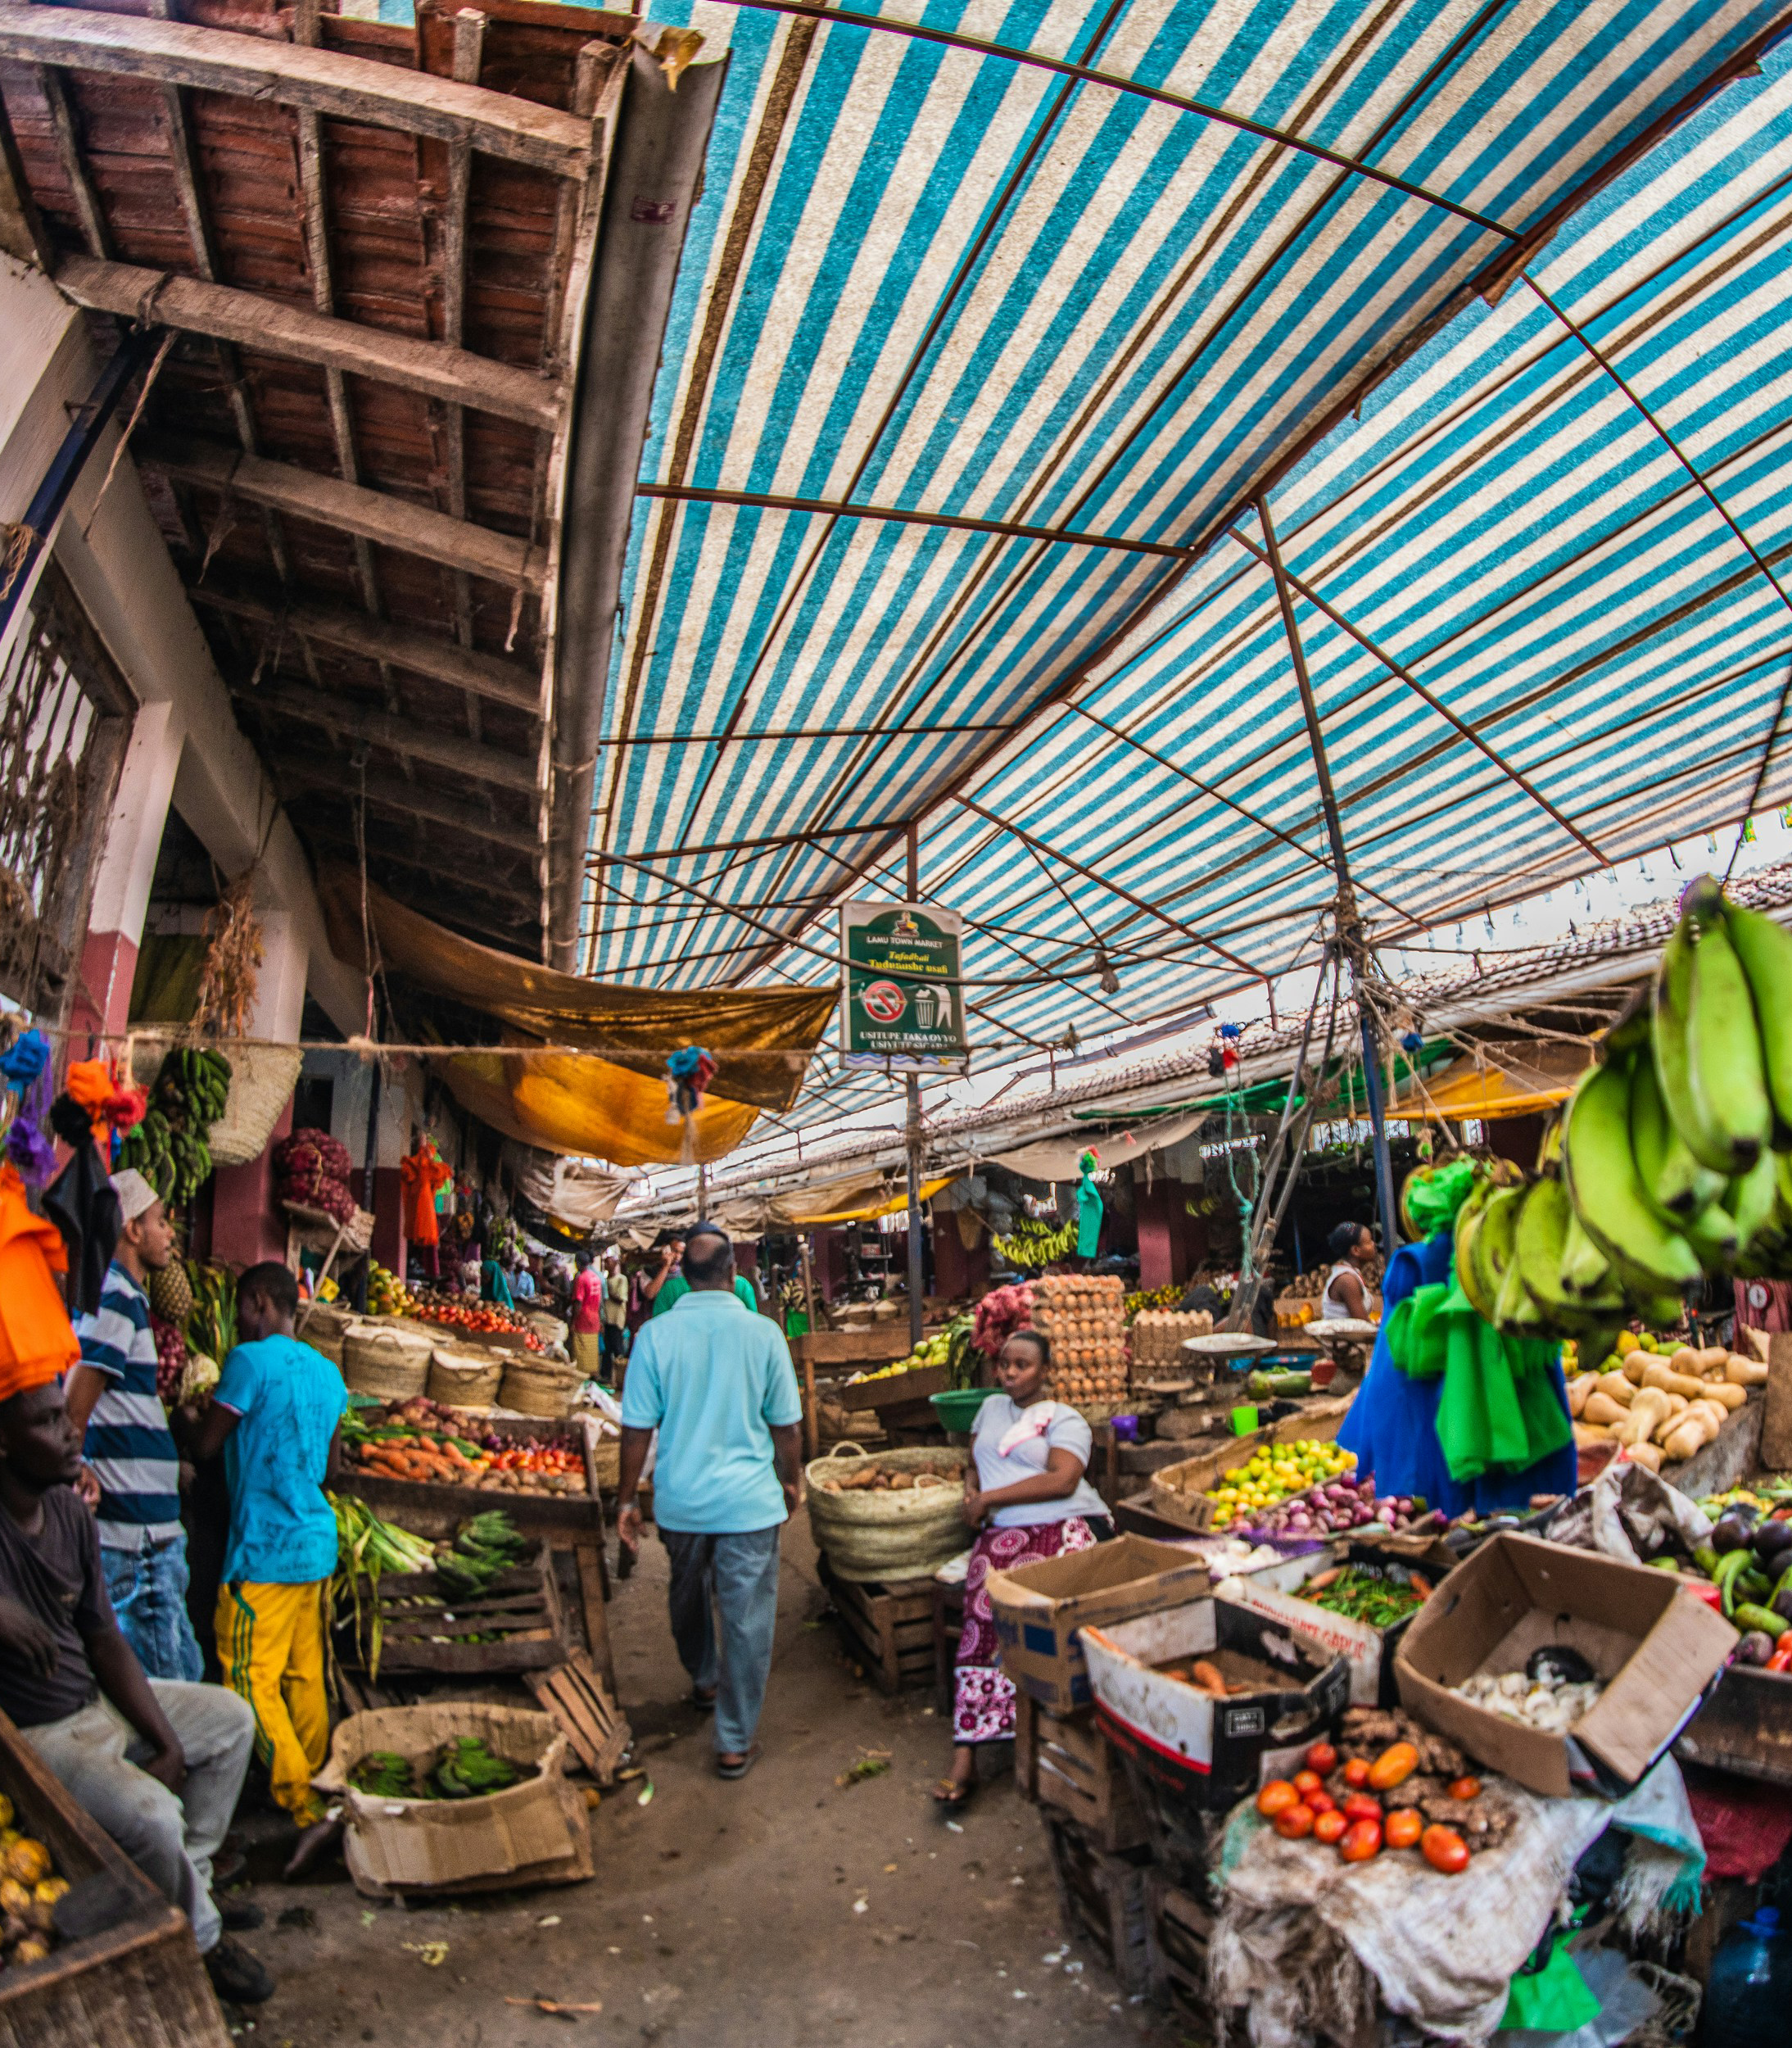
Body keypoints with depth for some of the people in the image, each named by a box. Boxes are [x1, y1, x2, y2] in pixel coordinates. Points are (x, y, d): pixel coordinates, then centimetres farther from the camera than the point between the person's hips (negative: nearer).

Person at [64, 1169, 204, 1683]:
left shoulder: (124, 1294, 16)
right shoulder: (117, 1296, -14)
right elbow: (72, 1411, -20)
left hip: (153, 1534, 10)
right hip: (136, 1536, -10)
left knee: (183, 1674, 16)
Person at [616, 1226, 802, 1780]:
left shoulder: (656, 1334, -10)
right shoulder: (763, 1332, -11)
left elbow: (638, 1427, -6)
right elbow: (787, 1424, -4)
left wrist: (626, 1498, 7)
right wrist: (791, 1482, 13)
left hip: (680, 1499, 3)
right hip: (749, 1501, -2)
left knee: (689, 1597, 27)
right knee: (747, 1619, 10)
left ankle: (704, 1680, 50)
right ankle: (735, 1743, 19)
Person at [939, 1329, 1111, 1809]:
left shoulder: (1065, 1419, 9)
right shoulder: (992, 1407, 27)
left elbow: (1062, 1480, -6)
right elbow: (973, 1462, 32)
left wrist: (989, 1499, -7)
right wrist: (971, 1490, 8)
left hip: (1068, 1526, -3)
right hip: (1003, 1534, 3)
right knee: (985, 1616, -25)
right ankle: (965, 1758, -25)